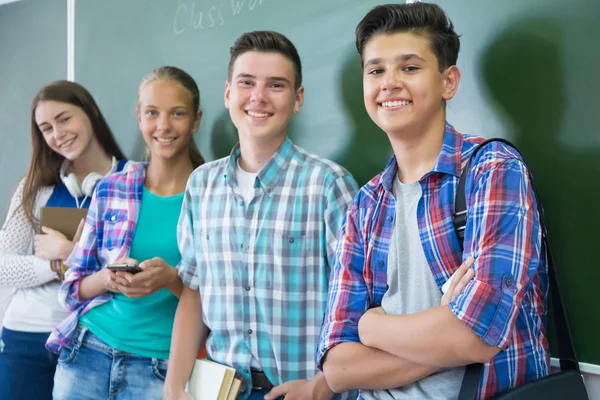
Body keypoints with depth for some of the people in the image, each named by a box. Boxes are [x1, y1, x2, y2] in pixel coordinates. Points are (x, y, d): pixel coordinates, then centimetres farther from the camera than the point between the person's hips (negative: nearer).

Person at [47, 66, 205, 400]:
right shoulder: (111, 190, 3)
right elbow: (72, 288, 8)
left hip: (161, 367, -2)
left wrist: (172, 280, -21)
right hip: (87, 357, 3)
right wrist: (108, 278, -13)